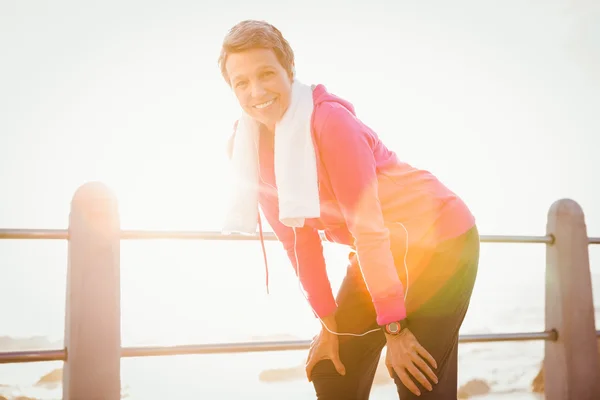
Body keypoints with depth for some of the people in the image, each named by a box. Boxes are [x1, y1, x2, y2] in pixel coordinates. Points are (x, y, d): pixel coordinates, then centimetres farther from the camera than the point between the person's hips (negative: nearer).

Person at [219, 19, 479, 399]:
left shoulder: (329, 120, -24)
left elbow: (367, 226, -24)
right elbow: (297, 236, -1)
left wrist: (393, 327, -21)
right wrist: (329, 323, -1)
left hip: (439, 240, -7)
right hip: (382, 252, 7)